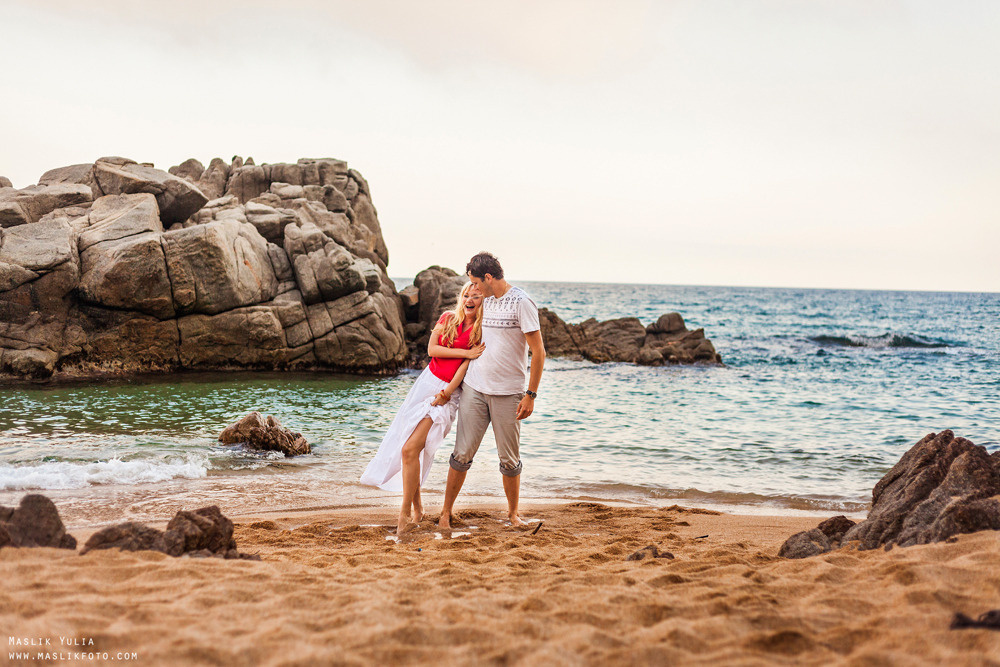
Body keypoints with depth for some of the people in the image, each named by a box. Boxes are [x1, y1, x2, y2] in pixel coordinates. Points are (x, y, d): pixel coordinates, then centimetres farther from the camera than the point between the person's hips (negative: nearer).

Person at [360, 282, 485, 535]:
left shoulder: (483, 332, -7)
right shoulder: (448, 318, 7)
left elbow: (468, 365, -12)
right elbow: (431, 349, -3)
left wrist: (445, 394, -16)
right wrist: (465, 352, -13)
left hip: (450, 392, -5)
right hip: (427, 382, 5)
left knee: (410, 450, -15)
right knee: (407, 448, 4)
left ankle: (406, 513, -4)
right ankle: (417, 507, 20)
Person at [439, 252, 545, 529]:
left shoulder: (521, 303, -11)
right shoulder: (484, 300, 10)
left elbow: (538, 352, -11)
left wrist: (531, 395, -12)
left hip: (508, 394, -5)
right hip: (474, 388, 5)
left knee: (510, 460, 6)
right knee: (462, 454, 2)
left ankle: (513, 512, 25)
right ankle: (446, 511, 14)